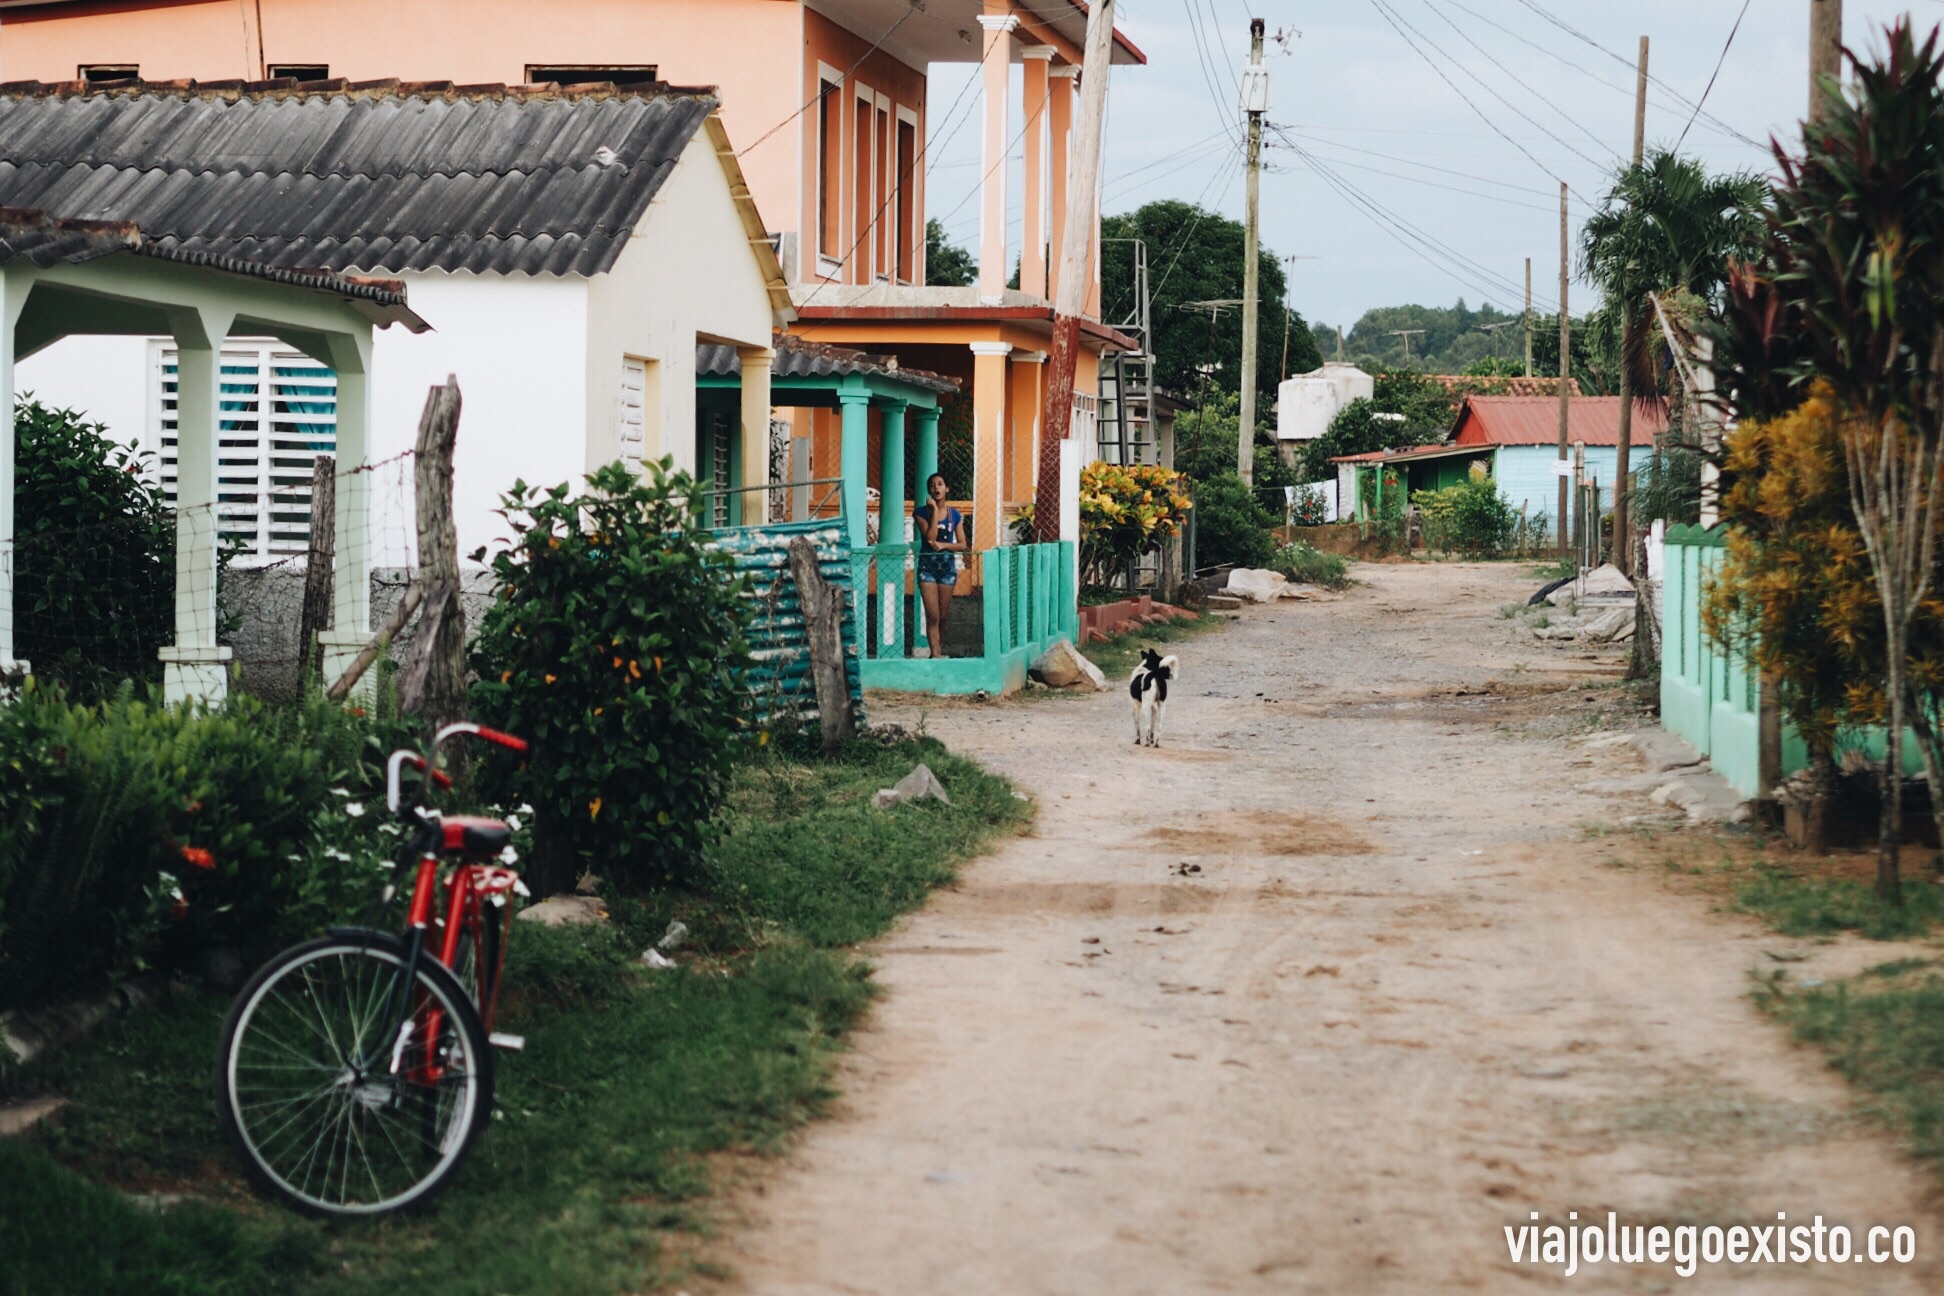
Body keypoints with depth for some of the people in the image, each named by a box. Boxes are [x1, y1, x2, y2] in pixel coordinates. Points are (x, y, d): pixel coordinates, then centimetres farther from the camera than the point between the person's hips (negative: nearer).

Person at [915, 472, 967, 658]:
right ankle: (936, 655, -10)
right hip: (927, 566, -2)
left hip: (947, 565, 2)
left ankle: (939, 649, 22)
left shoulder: (955, 515, 4)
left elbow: (962, 545, 1)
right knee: (932, 615, -9)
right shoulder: (921, 512, -2)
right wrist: (934, 511, -15)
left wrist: (943, 545, -15)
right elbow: (930, 537, -15)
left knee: (943, 615, 6)